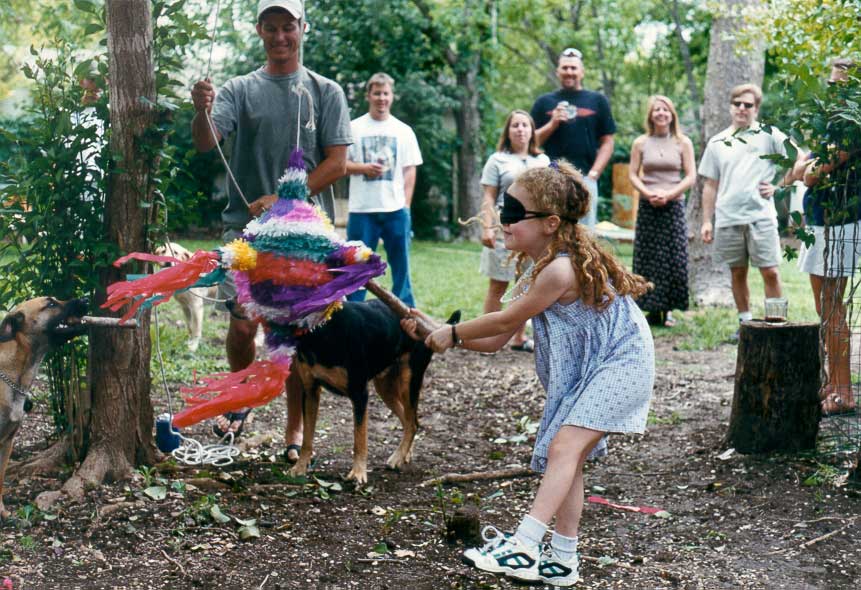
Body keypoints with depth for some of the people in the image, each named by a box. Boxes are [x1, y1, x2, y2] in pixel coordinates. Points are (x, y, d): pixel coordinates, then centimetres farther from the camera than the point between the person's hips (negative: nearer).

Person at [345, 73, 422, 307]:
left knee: (400, 264, 7)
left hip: (395, 209, 1)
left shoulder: (403, 131, 8)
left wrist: (405, 205, 0)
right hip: (362, 208, -1)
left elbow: (410, 170, 8)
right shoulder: (354, 128, 4)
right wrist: (364, 168, -15)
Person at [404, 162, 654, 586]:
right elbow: (495, 340, 7)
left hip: (621, 364, -10)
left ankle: (523, 547, -23)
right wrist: (434, 330, 2)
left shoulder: (560, 269, -26)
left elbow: (506, 320, -15)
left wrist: (453, 334, -2)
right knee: (567, 455, 8)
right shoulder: (537, 270, 6)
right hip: (584, 370, 10)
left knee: (563, 448, -19)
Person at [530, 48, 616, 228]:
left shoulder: (597, 101, 12)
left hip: (585, 179, 0)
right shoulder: (544, 102, 15)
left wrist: (593, 173, -4)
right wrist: (552, 124, -5)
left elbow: (607, 142, 9)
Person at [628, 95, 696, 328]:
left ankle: (668, 309, 5)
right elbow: (632, 175, 4)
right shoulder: (641, 143, 6)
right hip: (648, 207, 1)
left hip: (674, 206, 0)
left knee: (674, 258, -3)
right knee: (648, 258, -1)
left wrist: (668, 195, -12)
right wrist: (649, 194, -12)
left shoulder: (683, 143, 4)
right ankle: (652, 309, 6)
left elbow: (691, 176, 0)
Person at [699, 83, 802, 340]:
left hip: (761, 216, -3)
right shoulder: (717, 142, 13)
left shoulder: (769, 135, 4)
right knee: (737, 273, 10)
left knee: (770, 272, -6)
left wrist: (778, 186, -5)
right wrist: (707, 221, 9)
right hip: (727, 219, 3)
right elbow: (710, 186, 14)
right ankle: (745, 323, 21)